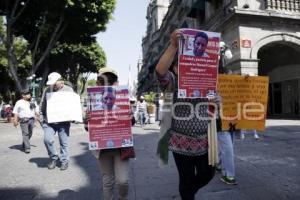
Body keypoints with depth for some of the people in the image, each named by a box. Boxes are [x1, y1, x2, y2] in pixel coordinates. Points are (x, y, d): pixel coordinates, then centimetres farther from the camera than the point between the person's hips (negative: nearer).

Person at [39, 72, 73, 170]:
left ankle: (64, 161, 20)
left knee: (64, 142, 4)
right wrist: (41, 117, 8)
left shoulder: (68, 90, 3)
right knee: (47, 139, -10)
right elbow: (42, 105, 13)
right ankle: (54, 158, 14)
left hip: (63, 121, -2)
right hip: (49, 121, 2)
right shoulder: (47, 90, 8)